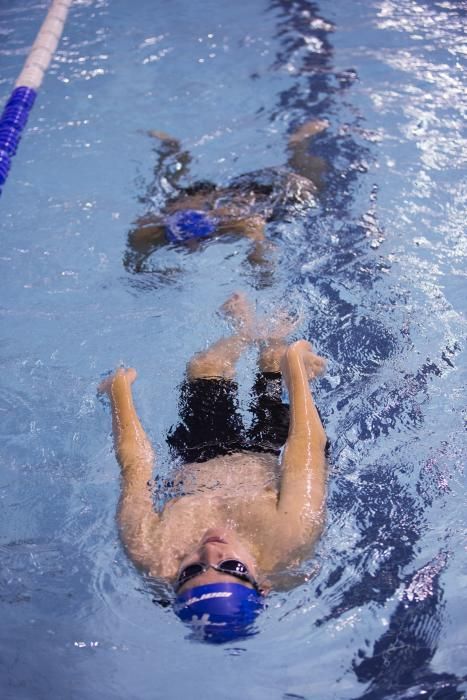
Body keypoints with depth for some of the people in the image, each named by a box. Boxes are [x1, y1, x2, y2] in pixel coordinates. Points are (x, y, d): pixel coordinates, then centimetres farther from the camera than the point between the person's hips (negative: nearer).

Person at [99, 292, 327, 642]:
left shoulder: (151, 556, -44)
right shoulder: (290, 540, -47)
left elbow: (133, 463, -29)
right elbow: (309, 443, -33)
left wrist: (120, 388, -12)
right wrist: (295, 359, -20)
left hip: (198, 465, 1)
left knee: (203, 366, 22)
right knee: (278, 358, 19)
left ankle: (248, 332, 57)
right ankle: (271, 339, 57)